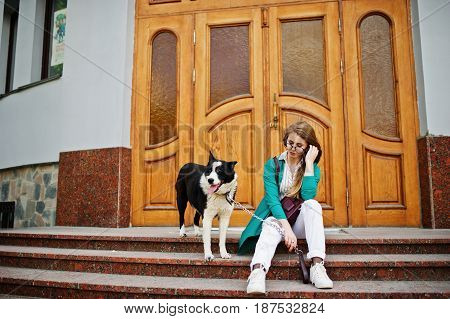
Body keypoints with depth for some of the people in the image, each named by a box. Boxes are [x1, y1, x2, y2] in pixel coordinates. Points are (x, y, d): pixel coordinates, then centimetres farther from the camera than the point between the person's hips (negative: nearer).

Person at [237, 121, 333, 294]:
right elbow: (272, 199, -14)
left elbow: (308, 196, -17)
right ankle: (258, 271, -60)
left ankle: (317, 265, -39)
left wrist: (309, 163, -15)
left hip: (300, 221, 2)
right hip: (276, 217, -2)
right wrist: (286, 228, -28)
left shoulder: (313, 168, 3)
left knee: (313, 204, -29)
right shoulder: (272, 165, -1)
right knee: (272, 224, -36)